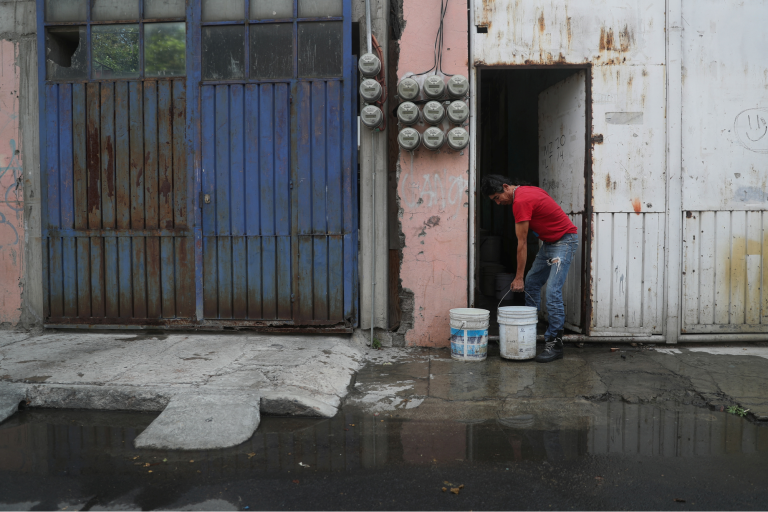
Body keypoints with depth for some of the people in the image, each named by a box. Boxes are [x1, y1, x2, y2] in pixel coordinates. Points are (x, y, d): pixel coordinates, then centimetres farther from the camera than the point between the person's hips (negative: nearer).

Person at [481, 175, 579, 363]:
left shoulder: (520, 202, -21)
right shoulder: (527, 191, 7)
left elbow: (522, 243, -19)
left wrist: (518, 277, -13)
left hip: (564, 241, -11)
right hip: (549, 242, 11)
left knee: (553, 293, -15)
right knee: (531, 285, 11)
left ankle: (555, 344, -11)